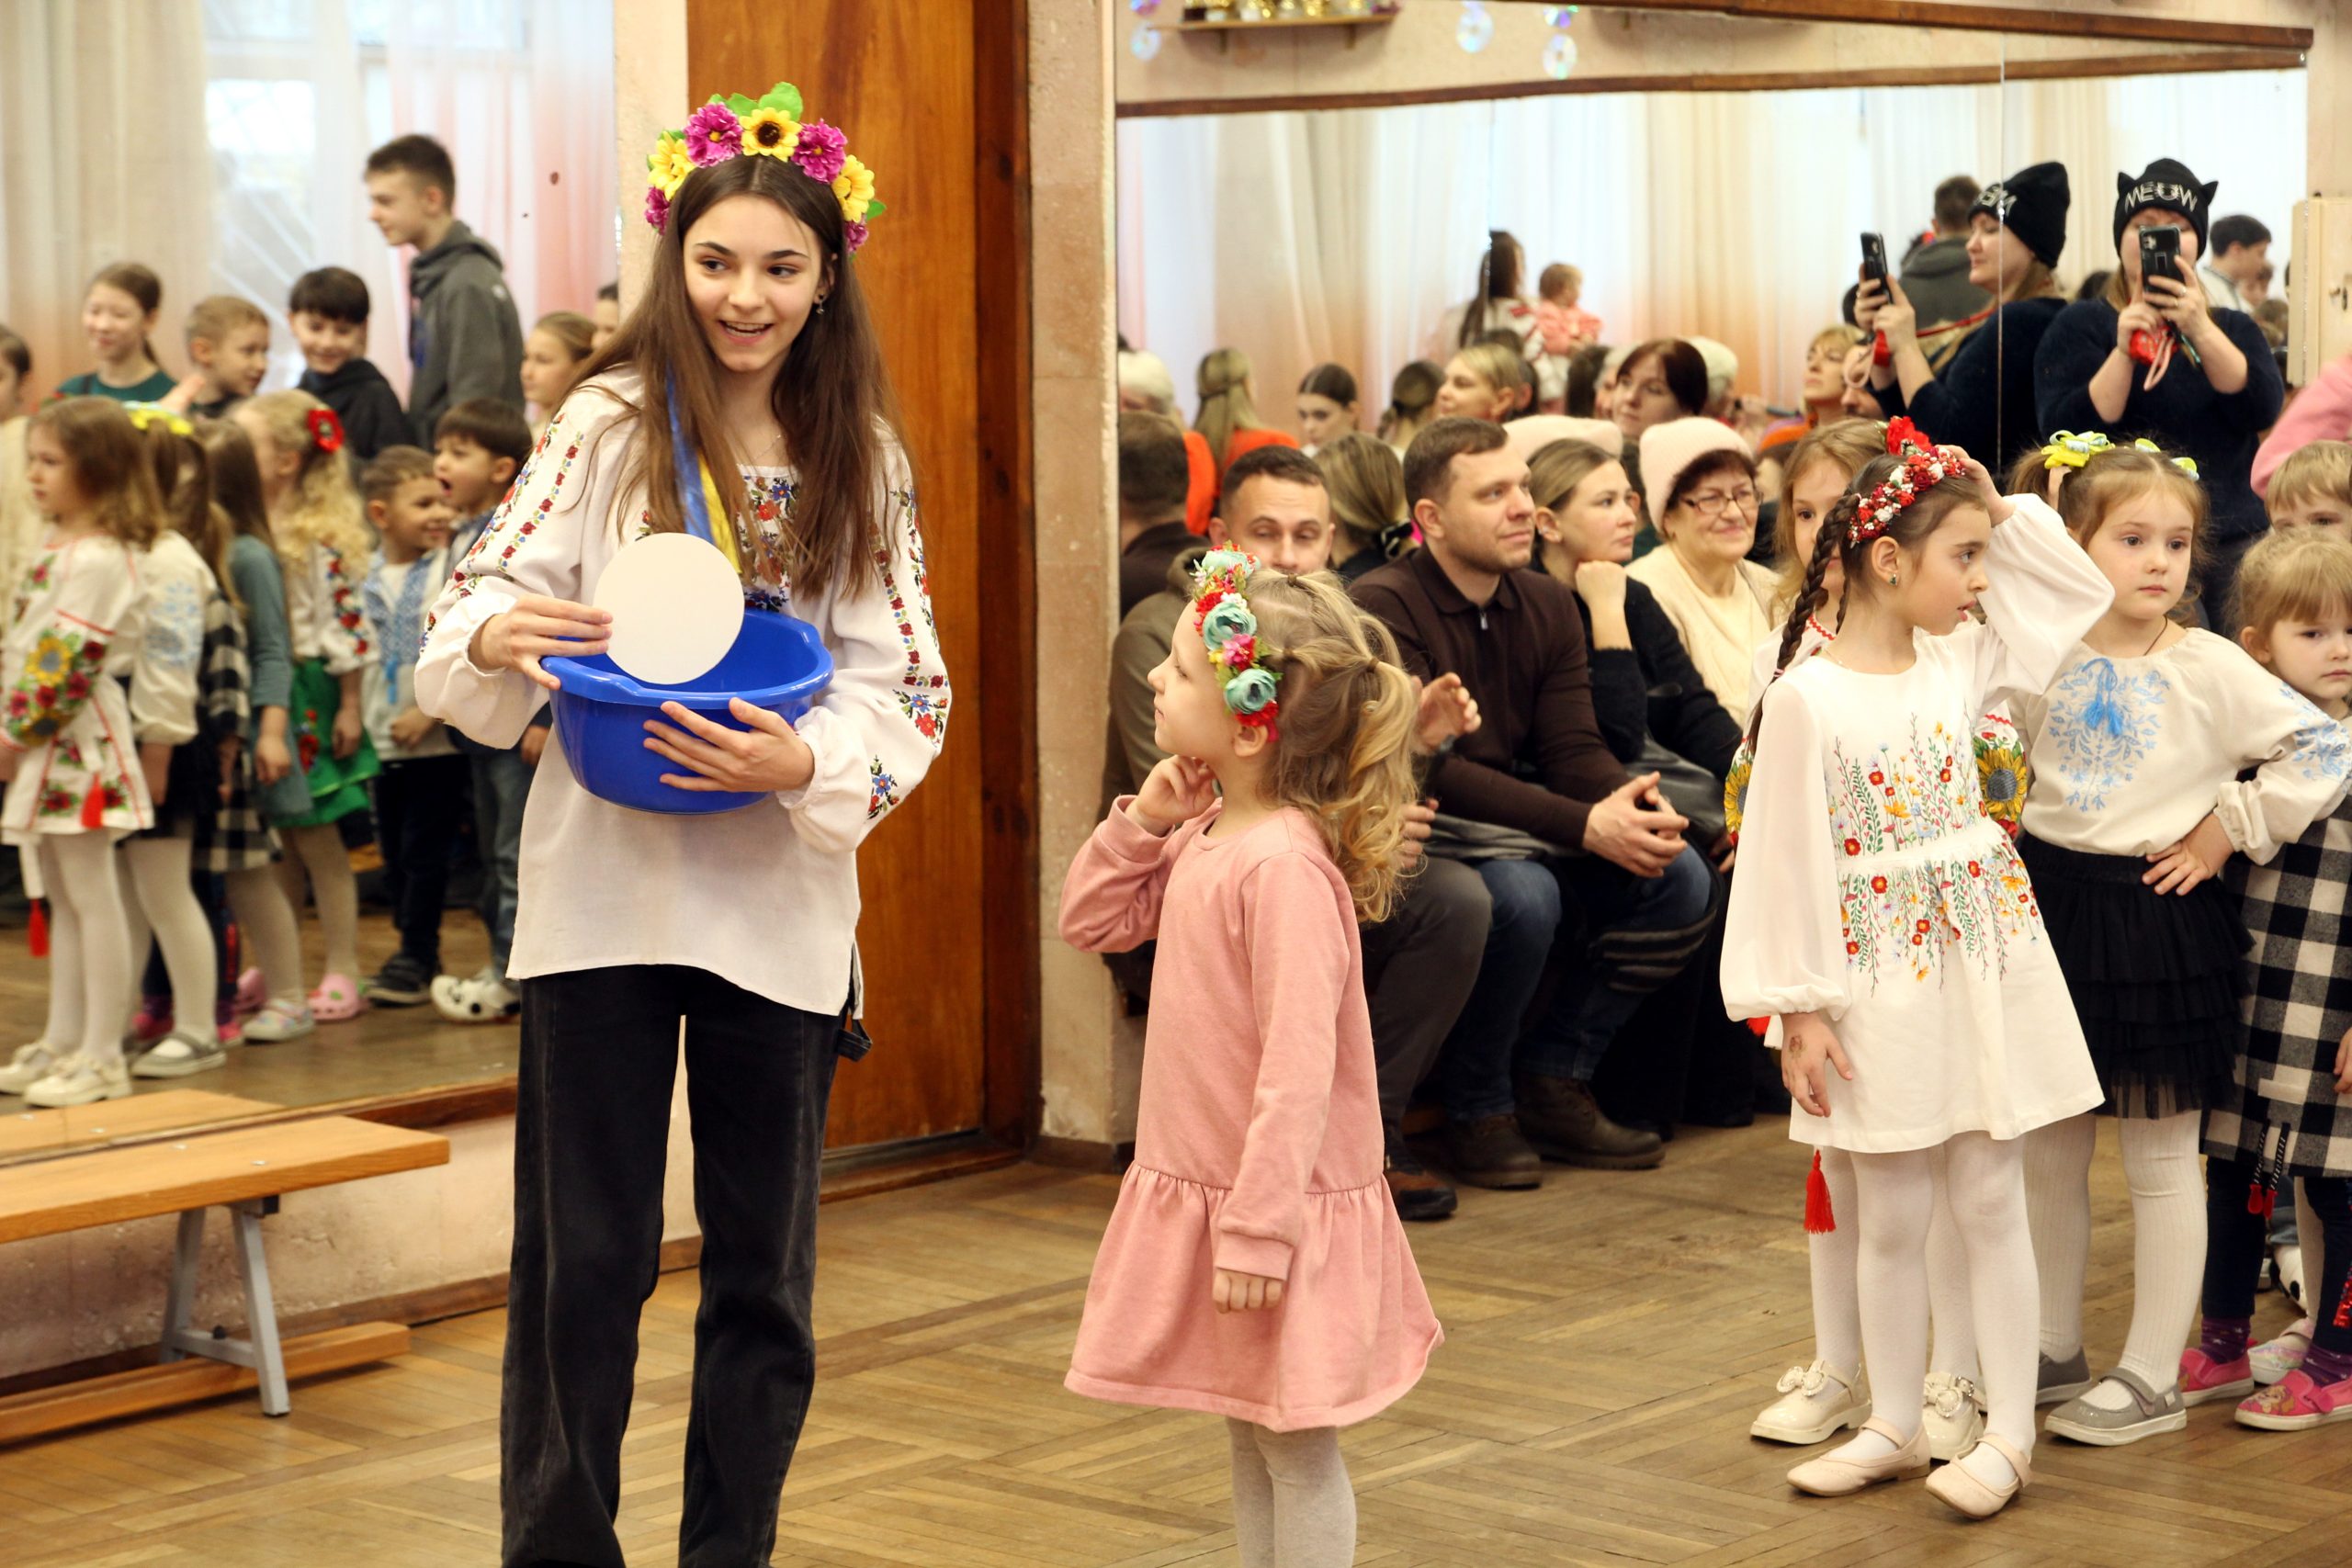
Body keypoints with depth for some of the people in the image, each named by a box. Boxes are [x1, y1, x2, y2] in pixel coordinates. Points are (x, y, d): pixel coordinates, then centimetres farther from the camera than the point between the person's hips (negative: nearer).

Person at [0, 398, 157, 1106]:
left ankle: (102, 1058, 0)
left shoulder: (95, 560, -18)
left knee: (91, 895, -4)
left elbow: (66, 663, -21)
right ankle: (62, 1042, 23)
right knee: (62, 897, 15)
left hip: (75, 740, -10)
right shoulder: (58, 546, 13)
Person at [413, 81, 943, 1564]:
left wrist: (808, 762, -18)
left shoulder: (864, 464, 4)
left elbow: (909, 691, 0)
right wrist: (494, 632, -27)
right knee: (584, 1261, 2)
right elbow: (474, 626, -4)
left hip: (784, 899, 2)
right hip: (604, 887, -2)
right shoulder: (609, 428, -2)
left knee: (765, 1270, 11)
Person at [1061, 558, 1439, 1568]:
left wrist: (1257, 1232, -24)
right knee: (1250, 1438, 18)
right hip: (1203, 1195, 9)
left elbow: (1299, 1069, -25)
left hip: (1280, 1209, -9)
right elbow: (1089, 923, 16)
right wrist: (1142, 821, 0)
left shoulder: (1284, 866, -24)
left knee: (1297, 1447, 3)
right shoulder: (1203, 838, 4)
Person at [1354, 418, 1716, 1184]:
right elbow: (1425, 768, -24)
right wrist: (1585, 827, -28)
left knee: (1682, 883, -11)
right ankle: (1476, 1108, -10)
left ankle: (1553, 1077, 4)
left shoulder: (1547, 605, 8)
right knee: (1522, 896, -35)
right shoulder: (1386, 606, -16)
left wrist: (1629, 806, -24)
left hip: (1516, 815, 7)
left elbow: (1574, 748, 1)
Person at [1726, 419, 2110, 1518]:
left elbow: (2079, 592, 14)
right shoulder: (1808, 699, -12)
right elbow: (1787, 861, -10)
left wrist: (1992, 507, 3)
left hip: (1985, 961, 3)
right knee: (1890, 1218, 8)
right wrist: (1798, 1012, -10)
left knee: (1992, 1202, 6)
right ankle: (1895, 1427, 22)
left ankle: (2008, 1436, 12)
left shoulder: (1960, 662, 2)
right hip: (1880, 979, -3)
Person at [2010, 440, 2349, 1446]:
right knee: (2047, 1154, 13)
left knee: (2159, 1162, 4)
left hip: (2157, 918, -4)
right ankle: (2054, 1351, 28)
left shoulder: (2211, 668, -10)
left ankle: (2152, 1377, 13)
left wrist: (2229, 830, -11)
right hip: (2052, 907, 4)